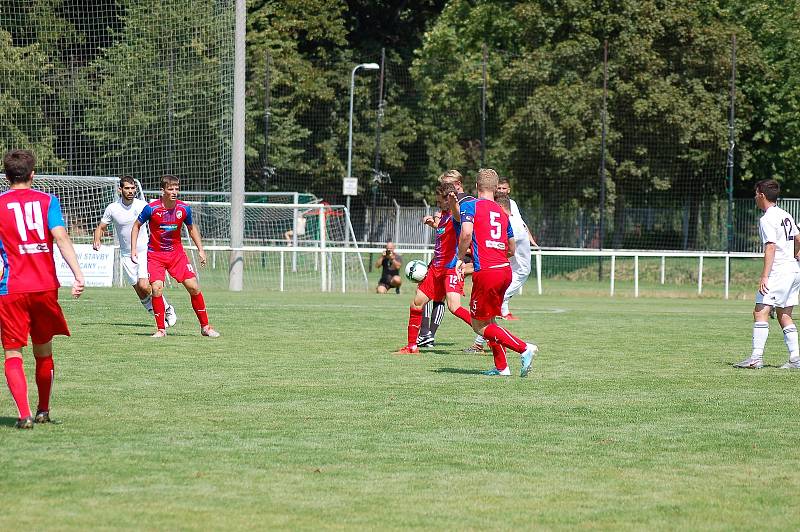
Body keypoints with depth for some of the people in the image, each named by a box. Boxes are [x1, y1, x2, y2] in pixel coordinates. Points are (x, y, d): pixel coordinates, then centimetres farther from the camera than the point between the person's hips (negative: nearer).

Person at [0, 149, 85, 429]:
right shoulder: (48, 201, 2)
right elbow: (61, 237, -12)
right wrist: (78, 274, -18)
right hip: (46, 287, 2)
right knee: (44, 352, 18)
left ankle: (24, 414, -19)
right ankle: (43, 411, 31)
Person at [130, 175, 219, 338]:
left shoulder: (184, 209, -7)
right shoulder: (151, 208, -15)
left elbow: (191, 228, 12)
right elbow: (136, 226, 0)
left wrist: (200, 250, 7)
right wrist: (133, 249, -7)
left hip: (177, 253, 2)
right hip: (155, 254, -2)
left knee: (194, 287, -6)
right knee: (157, 288, -18)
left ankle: (205, 326, 7)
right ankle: (161, 329, -3)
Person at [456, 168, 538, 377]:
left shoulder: (471, 206, -1)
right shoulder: (502, 212, 17)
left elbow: (466, 234, -19)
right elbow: (512, 250, 22)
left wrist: (460, 259, -5)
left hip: (486, 272, -7)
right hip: (505, 270, 7)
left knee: (480, 326, 0)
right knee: (488, 321, 21)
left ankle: (524, 348, -14)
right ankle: (501, 366, 18)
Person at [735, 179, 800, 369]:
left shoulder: (767, 219, -12)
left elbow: (771, 247, -21)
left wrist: (764, 276, -25)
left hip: (779, 271, -9)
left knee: (760, 311, -12)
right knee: (784, 315, 12)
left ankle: (757, 357, -20)